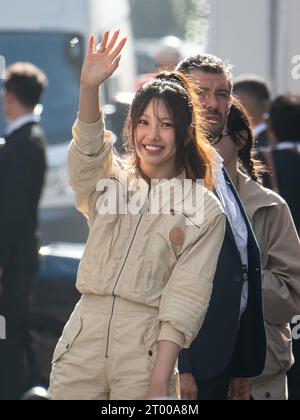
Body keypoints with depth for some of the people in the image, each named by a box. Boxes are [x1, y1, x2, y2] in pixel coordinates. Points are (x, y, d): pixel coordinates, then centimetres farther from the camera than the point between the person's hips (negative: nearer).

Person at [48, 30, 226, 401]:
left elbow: (187, 297, -5)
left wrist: (159, 383, -14)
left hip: (146, 350, -2)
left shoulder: (205, 211, 3)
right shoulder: (109, 183, 12)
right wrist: (88, 88, -29)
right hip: (83, 341, 2)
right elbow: (86, 156, -11)